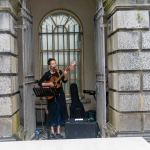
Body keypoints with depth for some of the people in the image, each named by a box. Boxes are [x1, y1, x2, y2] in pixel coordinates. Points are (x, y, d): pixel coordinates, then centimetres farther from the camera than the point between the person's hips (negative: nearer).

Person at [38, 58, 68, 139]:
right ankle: (52, 132, 7)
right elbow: (40, 83, -3)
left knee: (60, 112, 3)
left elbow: (65, 81, -6)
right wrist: (48, 84, -14)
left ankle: (58, 131, 10)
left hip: (60, 95, 2)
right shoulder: (47, 74, -2)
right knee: (52, 112, 0)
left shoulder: (60, 72, 3)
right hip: (51, 95, -2)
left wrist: (65, 75, -24)